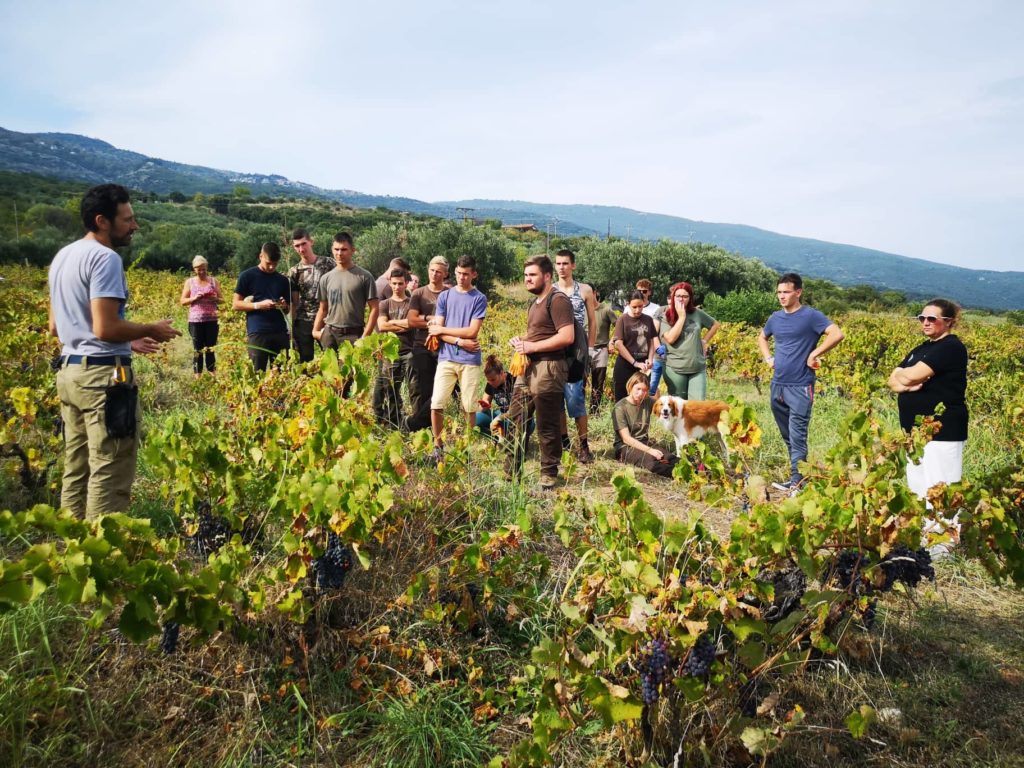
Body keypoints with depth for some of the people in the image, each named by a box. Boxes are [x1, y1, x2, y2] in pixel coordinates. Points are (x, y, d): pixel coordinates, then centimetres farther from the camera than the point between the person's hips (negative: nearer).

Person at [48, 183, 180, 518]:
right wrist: (152, 330, -5)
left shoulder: (62, 257, 16)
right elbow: (104, 327, -22)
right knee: (109, 477, -5)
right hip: (103, 375, -10)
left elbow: (56, 327, 21)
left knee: (76, 472, 14)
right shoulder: (105, 258, -14)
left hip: (69, 372, 10)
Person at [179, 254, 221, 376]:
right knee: (198, 350, 2)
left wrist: (214, 299, -13)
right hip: (195, 321, -1)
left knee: (210, 350, 4)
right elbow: (183, 302, 5)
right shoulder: (189, 282, 5)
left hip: (211, 320, 1)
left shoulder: (214, 281, 7)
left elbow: (221, 300, 9)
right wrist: (194, 298, -14)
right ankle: (198, 377, 6)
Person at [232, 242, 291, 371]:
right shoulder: (247, 276, 3)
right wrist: (258, 305, -13)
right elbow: (235, 304, 1)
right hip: (257, 333, -3)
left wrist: (284, 306, -4)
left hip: (280, 332, 3)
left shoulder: (283, 280, 14)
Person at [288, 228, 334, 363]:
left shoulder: (328, 264, 0)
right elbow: (294, 303, 7)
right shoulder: (294, 272, 6)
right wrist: (293, 331, 3)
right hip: (303, 322, 2)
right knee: (305, 363, 6)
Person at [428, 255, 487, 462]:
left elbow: (472, 331, -7)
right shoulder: (445, 296, 9)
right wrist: (460, 341, -10)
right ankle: (438, 445, 10)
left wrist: (442, 330, -1)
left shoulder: (479, 299, 2)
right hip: (446, 358, 2)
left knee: (469, 408, 3)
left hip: (470, 361, -1)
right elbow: (437, 331, 2)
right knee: (436, 405, -5)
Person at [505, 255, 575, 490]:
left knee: (547, 427, -1)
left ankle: (549, 475, 12)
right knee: (515, 420, 9)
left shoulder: (558, 300, -10)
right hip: (528, 367, 10)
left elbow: (567, 337, -20)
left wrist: (532, 346, -17)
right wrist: (520, 341, 11)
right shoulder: (535, 303, 20)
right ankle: (511, 473, 17)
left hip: (549, 367, -10)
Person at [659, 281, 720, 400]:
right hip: (675, 369, -1)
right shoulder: (665, 316, -3)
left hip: (698, 368, 2)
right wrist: (682, 317, -12)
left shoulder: (697, 313, 5)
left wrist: (705, 341, 8)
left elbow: (716, 324, 19)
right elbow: (670, 338, -18)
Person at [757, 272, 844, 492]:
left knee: (797, 436, -7)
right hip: (777, 385, 7)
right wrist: (768, 358, 13)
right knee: (787, 435, 14)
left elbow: (837, 334, -19)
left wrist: (814, 354, -17)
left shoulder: (810, 315, -8)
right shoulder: (775, 317, 10)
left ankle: (797, 482, -2)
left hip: (800, 386, -7)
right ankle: (798, 472, 26)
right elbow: (762, 337, 29)